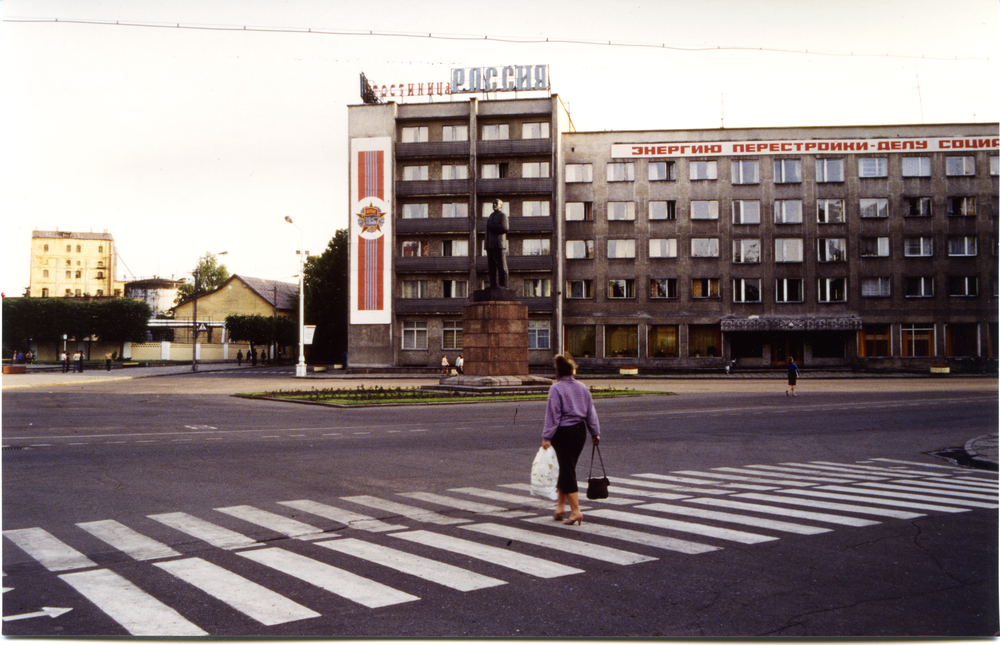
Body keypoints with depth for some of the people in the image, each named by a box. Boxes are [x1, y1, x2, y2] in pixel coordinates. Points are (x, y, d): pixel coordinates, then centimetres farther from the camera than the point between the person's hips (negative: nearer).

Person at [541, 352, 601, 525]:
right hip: (580, 431, 6)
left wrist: (547, 437, -10)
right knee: (567, 469, 16)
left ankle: (575, 511, -3)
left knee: (567, 471, 0)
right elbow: (591, 412, 10)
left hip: (563, 433, -5)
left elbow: (552, 414, -13)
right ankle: (560, 507, 23)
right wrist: (595, 433, 18)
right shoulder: (582, 388, 5)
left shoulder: (556, 388, -11)